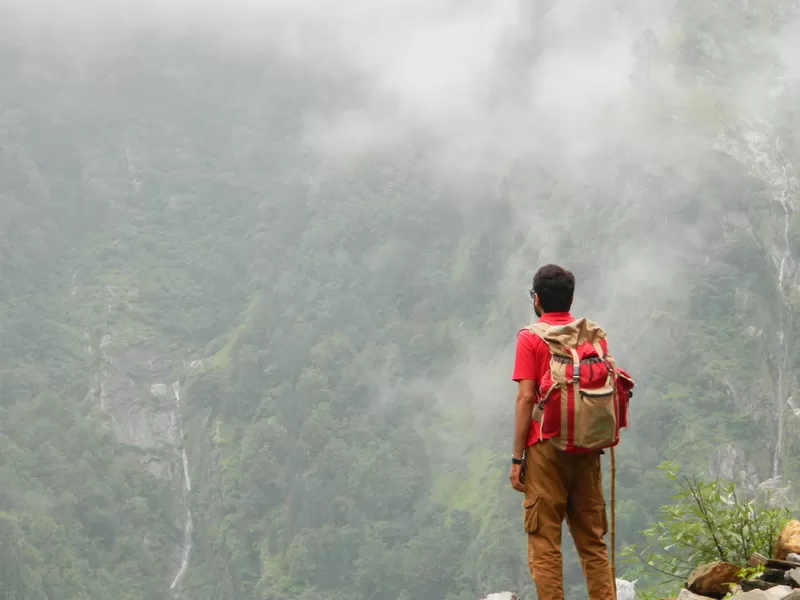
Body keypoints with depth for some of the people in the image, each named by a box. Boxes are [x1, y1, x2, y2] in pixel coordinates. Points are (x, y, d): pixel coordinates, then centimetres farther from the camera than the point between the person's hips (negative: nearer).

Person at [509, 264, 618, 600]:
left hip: (546, 447, -4)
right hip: (587, 447, 4)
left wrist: (516, 458, -7)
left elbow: (526, 398, -9)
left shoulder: (531, 338, -4)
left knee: (544, 541, -1)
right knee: (592, 540, 10)